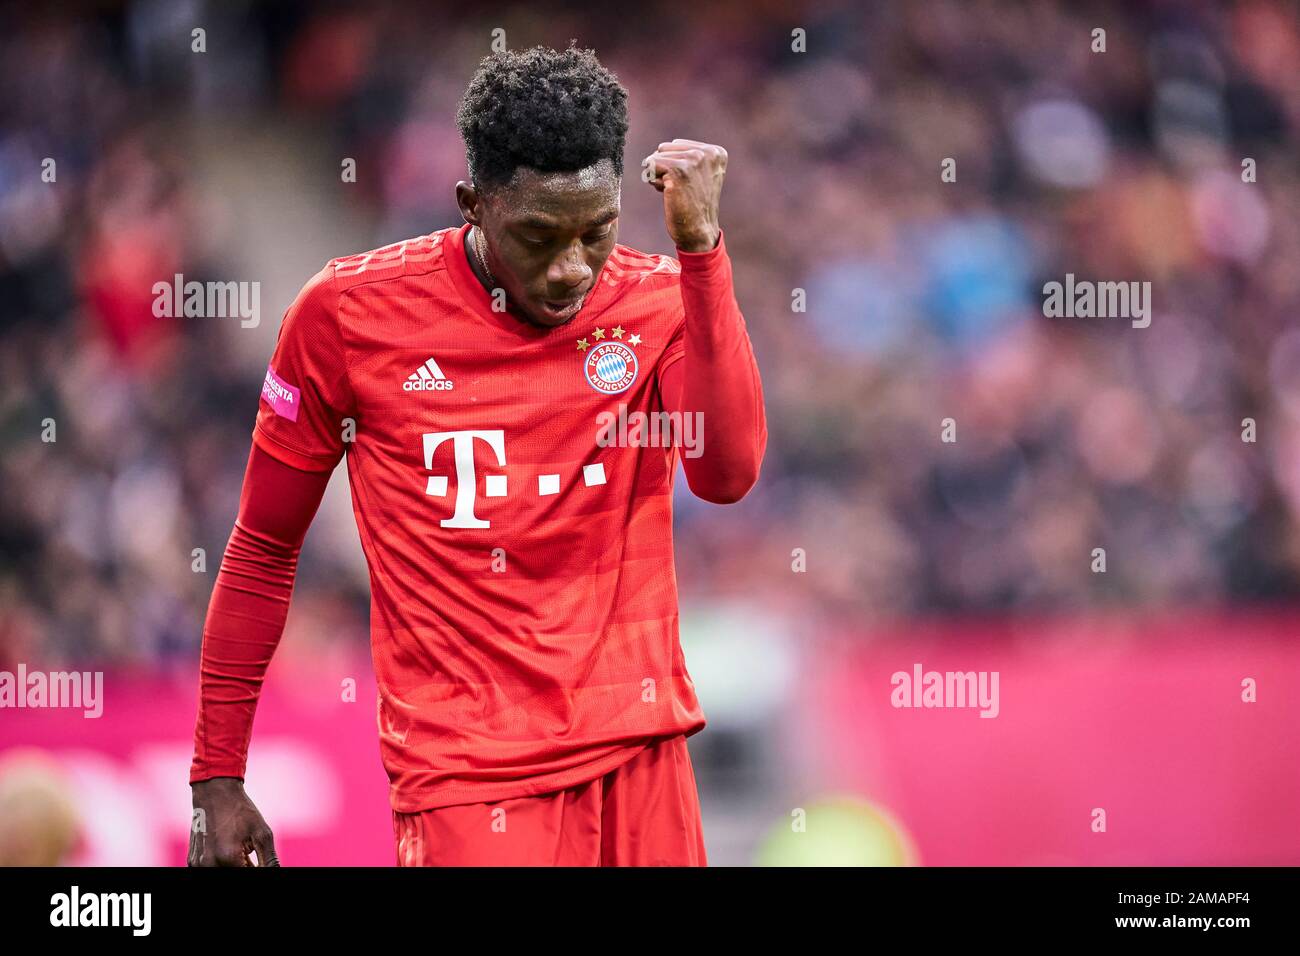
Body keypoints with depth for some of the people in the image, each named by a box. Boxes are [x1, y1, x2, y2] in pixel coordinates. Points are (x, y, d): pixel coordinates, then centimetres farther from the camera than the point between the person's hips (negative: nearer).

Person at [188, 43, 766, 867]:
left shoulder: (659, 302, 1)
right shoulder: (350, 313, -4)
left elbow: (727, 474, -17)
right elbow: (263, 551, 5)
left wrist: (702, 246, -20)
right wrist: (217, 777, 6)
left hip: (641, 759, 3)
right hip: (465, 774, -3)